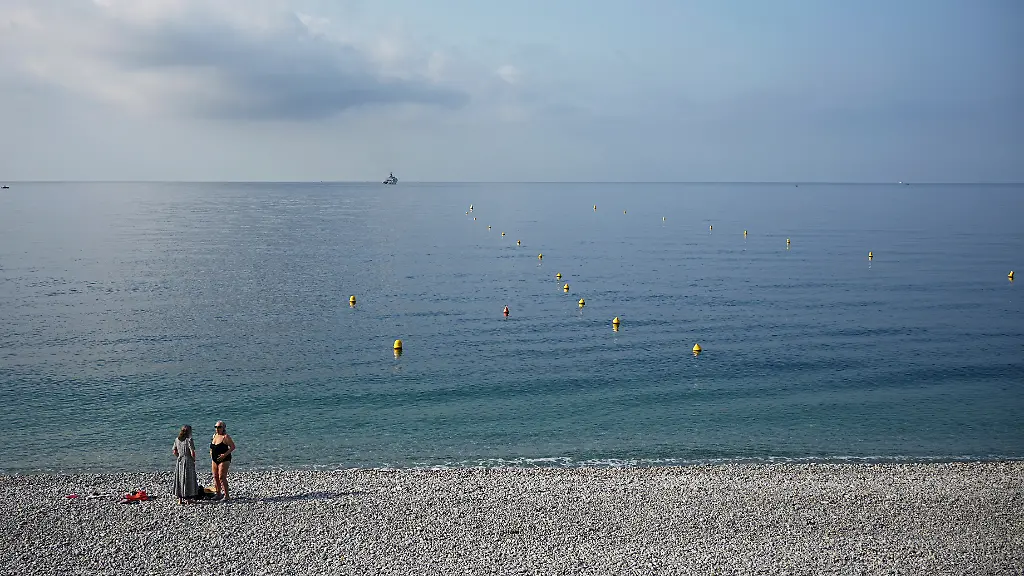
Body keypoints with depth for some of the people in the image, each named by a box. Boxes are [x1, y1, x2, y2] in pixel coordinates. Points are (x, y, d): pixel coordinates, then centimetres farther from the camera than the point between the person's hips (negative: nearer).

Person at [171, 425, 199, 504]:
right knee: (188, 480, 4)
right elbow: (192, 453, -17)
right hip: (188, 461, -6)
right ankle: (188, 498, 9)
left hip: (179, 461, 6)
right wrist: (194, 459, 0)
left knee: (179, 479, 11)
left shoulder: (177, 439, 5)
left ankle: (180, 499, 15)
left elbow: (174, 452, 9)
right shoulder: (189, 440, -14)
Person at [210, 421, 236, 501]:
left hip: (223, 459, -8)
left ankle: (227, 495, -8)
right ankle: (218, 494, 20)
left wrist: (225, 454, -22)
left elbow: (233, 447, -15)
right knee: (215, 477, 10)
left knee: (222, 477, -12)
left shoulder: (225, 437, -12)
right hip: (215, 459, 8)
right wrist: (211, 453, 12)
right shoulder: (214, 436, 11)